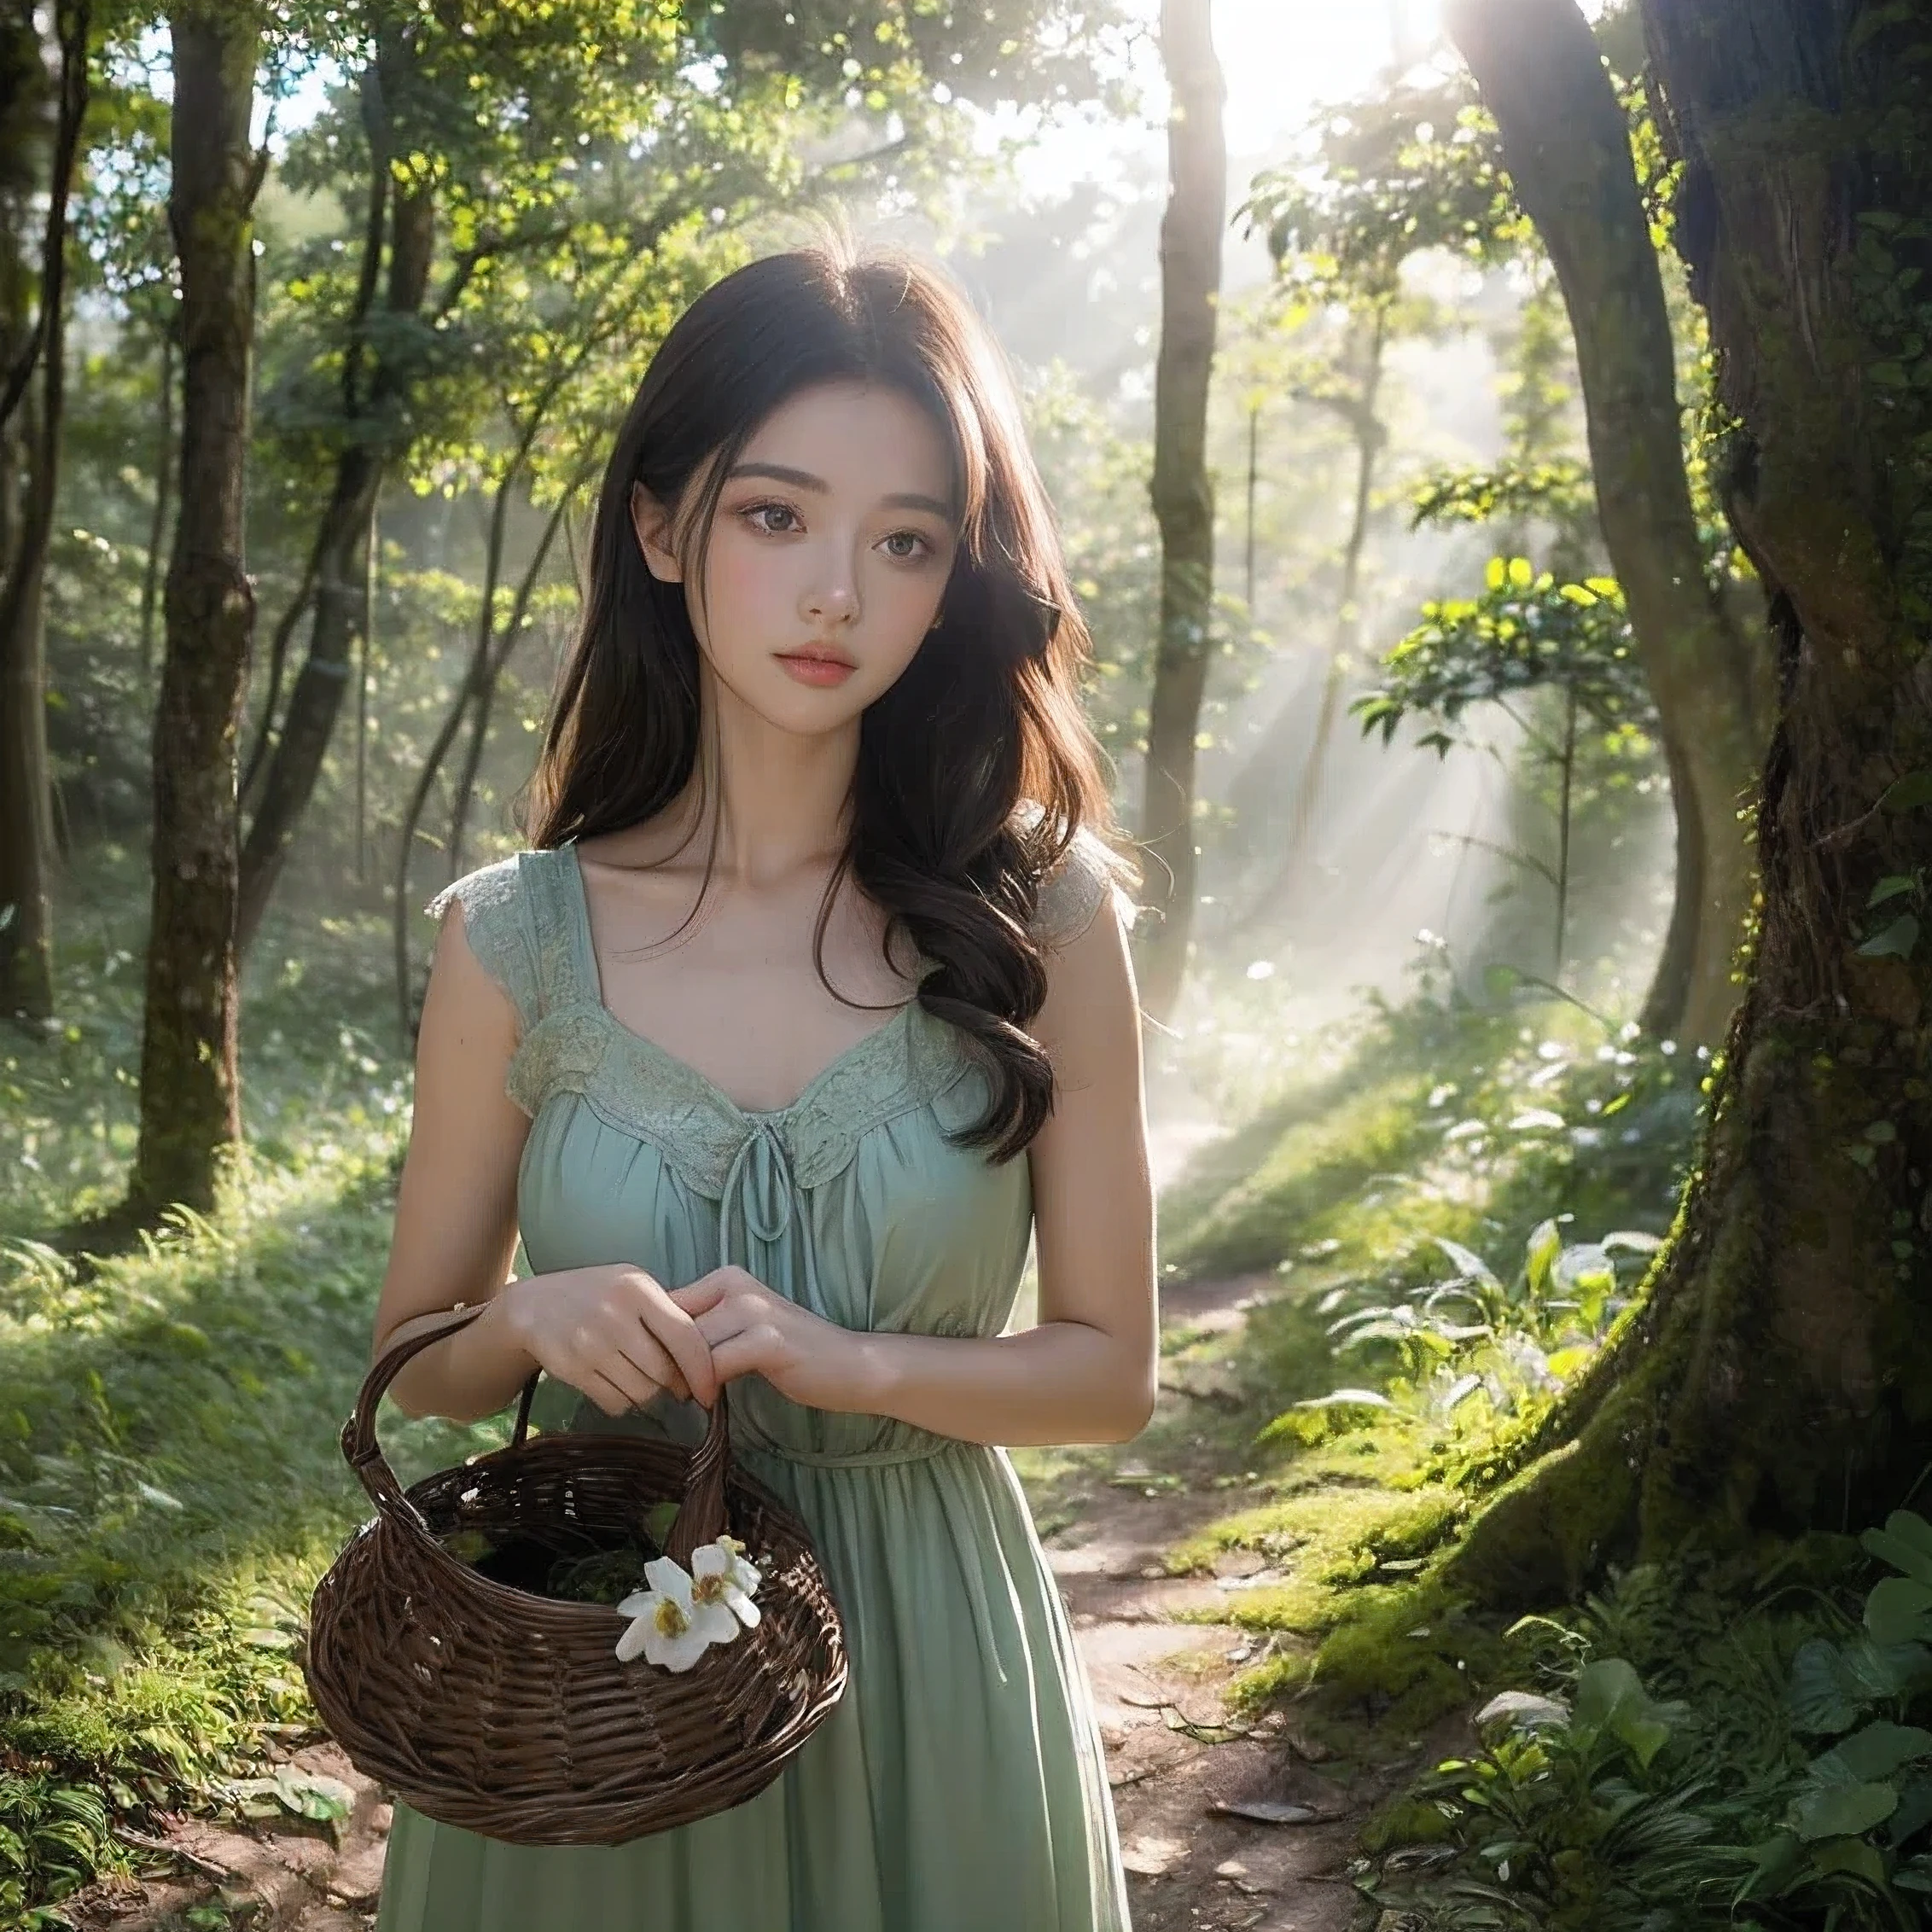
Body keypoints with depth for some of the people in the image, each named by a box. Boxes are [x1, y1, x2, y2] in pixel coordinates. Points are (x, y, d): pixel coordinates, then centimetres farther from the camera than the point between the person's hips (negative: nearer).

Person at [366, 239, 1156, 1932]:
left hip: (925, 1662, 0)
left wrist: (847, 1360, -20)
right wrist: (529, 1324, -19)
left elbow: (1113, 1367, -4)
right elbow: (417, 1358, 3)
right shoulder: (516, 943, -8)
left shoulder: (1040, 924, -10)